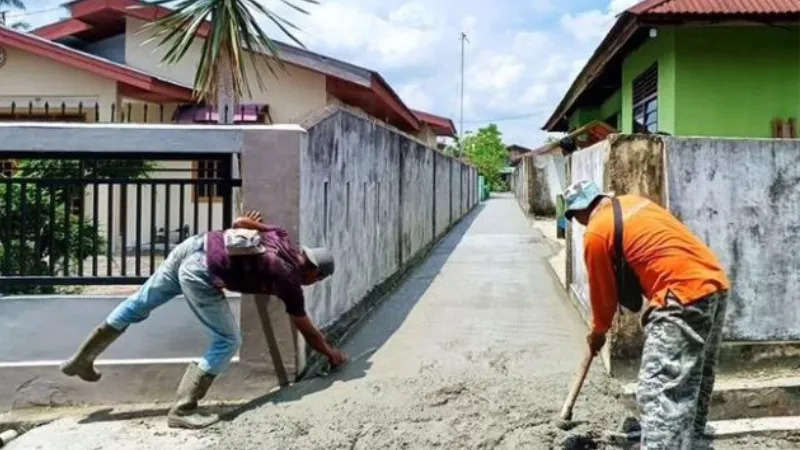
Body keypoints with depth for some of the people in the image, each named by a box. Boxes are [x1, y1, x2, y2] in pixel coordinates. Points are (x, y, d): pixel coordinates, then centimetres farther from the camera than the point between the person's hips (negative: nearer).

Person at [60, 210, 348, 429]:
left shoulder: (281, 237, 15)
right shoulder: (290, 281, 1)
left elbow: (239, 222, 21)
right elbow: (308, 332, 12)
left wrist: (251, 223, 43)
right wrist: (332, 354, 26)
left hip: (195, 245, 9)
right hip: (200, 273, -9)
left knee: (139, 304, 20)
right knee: (227, 341, 0)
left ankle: (82, 359, 35)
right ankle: (182, 411, 3)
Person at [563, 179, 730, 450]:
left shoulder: (595, 233, -5)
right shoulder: (634, 202, 18)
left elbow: (602, 290, 5)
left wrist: (598, 332, 21)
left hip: (685, 297, -10)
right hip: (714, 283, 10)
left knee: (659, 391, -10)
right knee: (695, 379, 22)